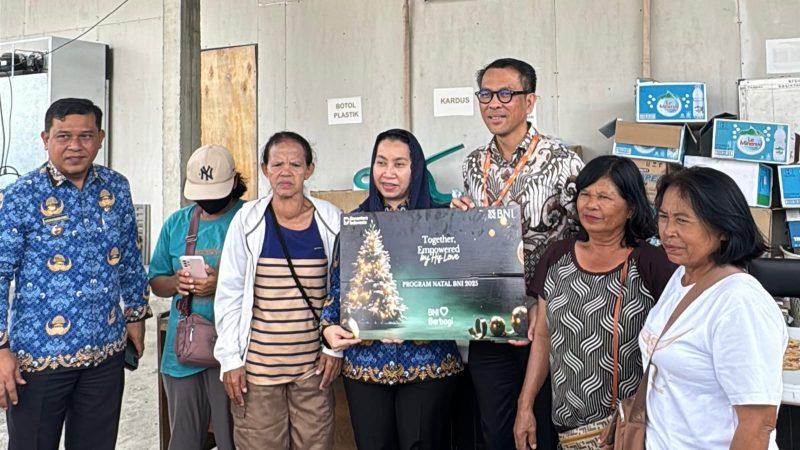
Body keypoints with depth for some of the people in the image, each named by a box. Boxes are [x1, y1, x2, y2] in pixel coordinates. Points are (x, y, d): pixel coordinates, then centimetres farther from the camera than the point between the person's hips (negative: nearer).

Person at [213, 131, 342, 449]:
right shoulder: (247, 219, -3)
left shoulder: (330, 219, 1)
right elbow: (229, 293, 0)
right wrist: (230, 358, -3)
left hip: (314, 363, 1)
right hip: (258, 362, -1)